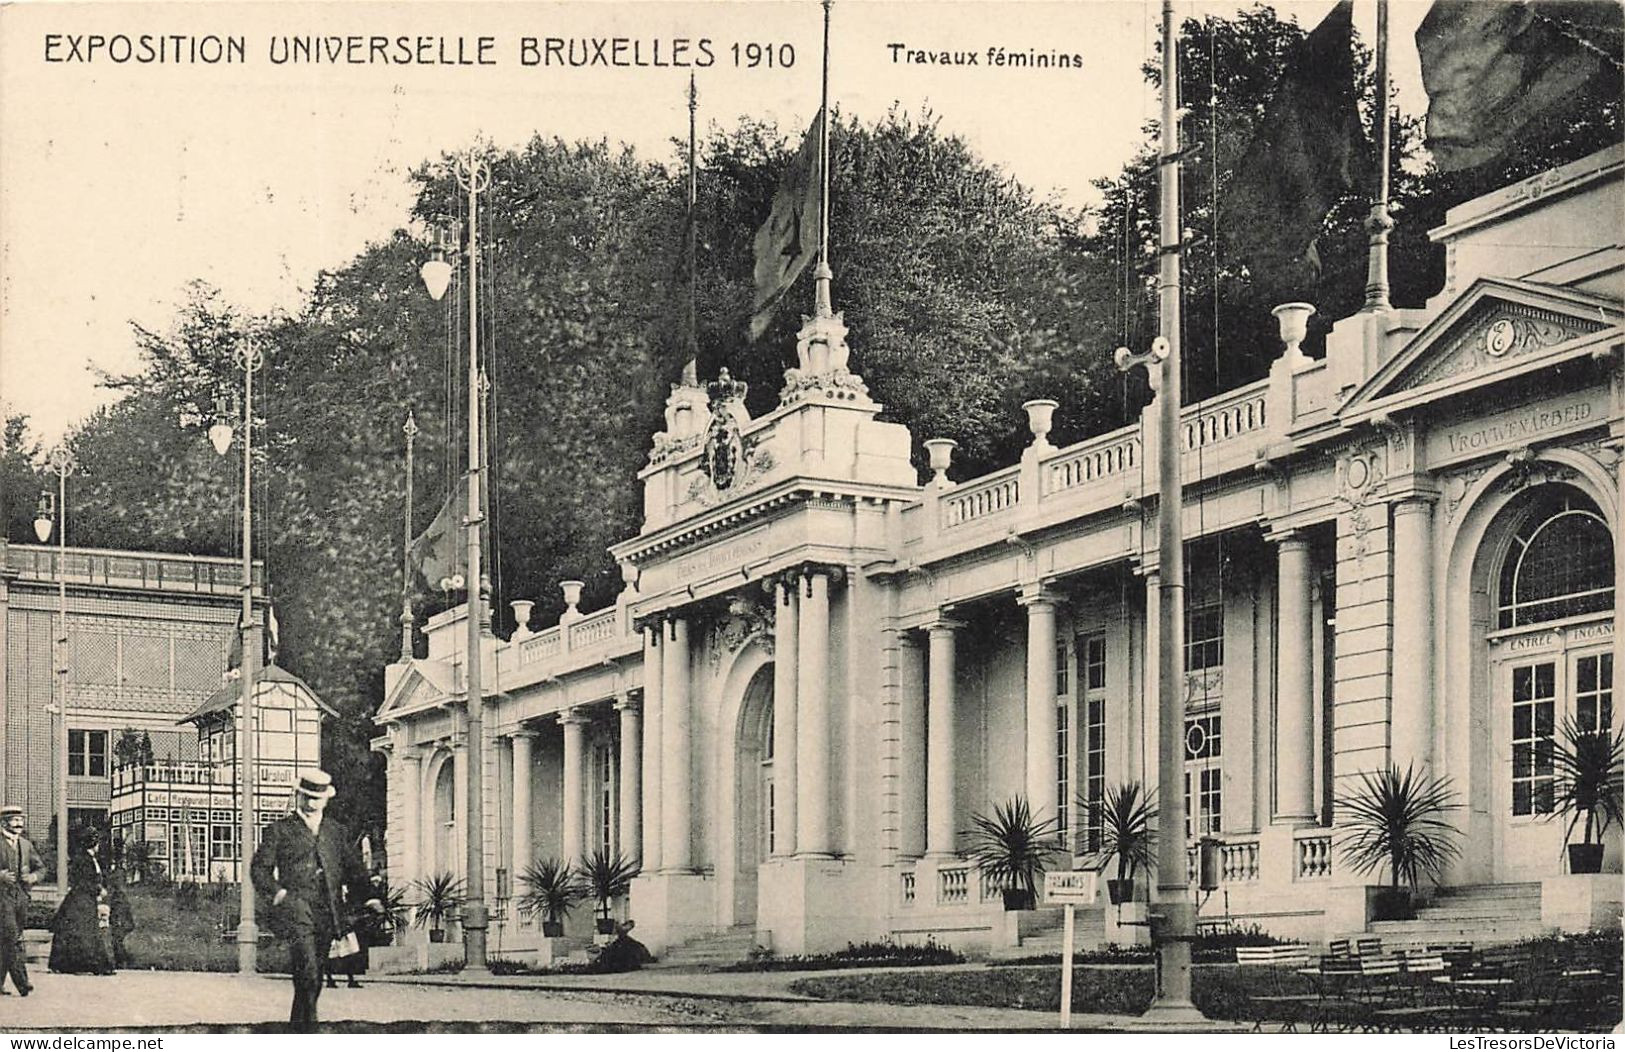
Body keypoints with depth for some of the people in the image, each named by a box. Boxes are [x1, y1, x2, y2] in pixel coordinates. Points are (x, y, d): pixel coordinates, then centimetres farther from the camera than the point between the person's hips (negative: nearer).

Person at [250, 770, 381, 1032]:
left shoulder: (336, 833, 21)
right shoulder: (279, 830, 8)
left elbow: (354, 870, 19)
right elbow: (259, 868, 3)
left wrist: (368, 898, 3)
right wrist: (276, 892, -15)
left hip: (326, 912, 5)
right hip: (295, 908, -5)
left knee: (313, 980, 6)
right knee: (308, 974, -20)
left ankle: (297, 1030, 18)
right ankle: (309, 1033, -22)